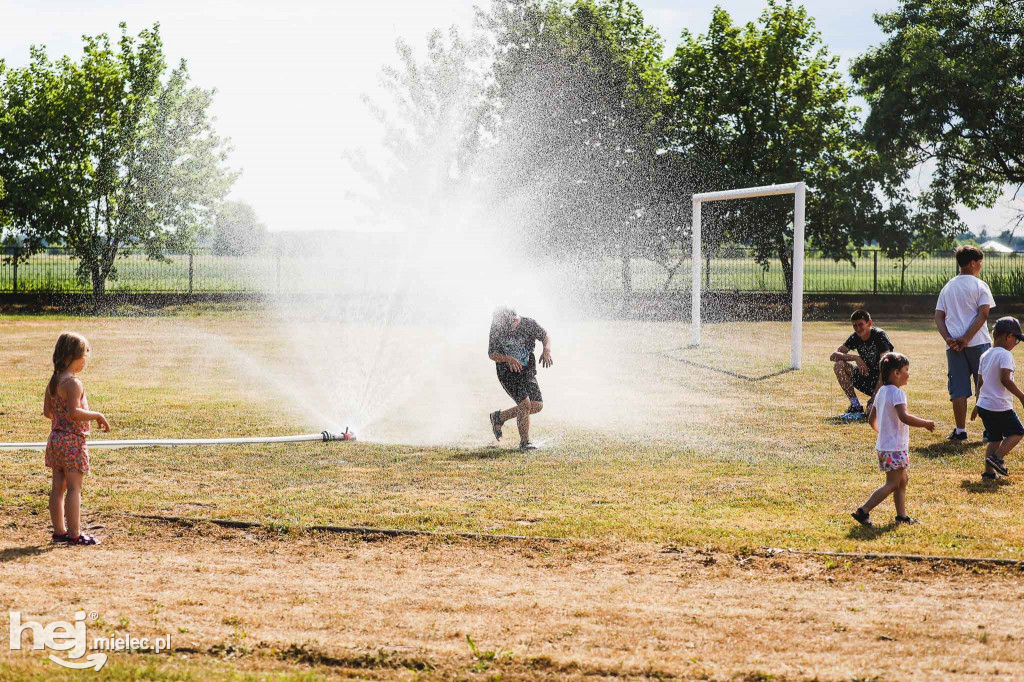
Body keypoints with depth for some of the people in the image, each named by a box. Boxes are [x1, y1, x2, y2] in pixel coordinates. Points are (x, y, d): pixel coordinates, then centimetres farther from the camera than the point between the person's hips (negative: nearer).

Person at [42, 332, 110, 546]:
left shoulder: (54, 381, 10)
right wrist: (97, 416, -17)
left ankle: (59, 531, 17)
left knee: (58, 487, 11)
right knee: (74, 488, -4)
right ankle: (74, 534, -3)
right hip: (72, 440, -9)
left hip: (56, 438, 9)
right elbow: (74, 412, -27)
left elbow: (47, 412, 13)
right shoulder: (73, 383, -18)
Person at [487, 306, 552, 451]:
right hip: (507, 373, -3)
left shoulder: (528, 324, -11)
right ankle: (524, 442, 0)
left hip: (527, 371, 4)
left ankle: (499, 417, 16)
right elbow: (492, 354, -9)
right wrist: (508, 359, -28)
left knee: (537, 405, -2)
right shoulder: (496, 328, -13)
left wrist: (547, 350, -16)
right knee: (525, 404, -17)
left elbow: (545, 336, 6)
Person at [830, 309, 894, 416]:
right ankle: (856, 406, -9)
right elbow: (833, 356, -7)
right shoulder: (855, 337, -2)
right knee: (839, 366, -18)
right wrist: (855, 358, -25)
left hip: (882, 382, -5)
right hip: (867, 377, 5)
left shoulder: (879, 335, -18)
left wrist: (874, 397, -28)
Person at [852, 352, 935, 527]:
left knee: (902, 480, 18)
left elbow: (871, 419, 18)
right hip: (895, 447, -10)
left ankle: (901, 515, 22)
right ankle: (863, 511, -9)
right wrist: (925, 423, -21)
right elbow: (904, 417, -31)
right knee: (892, 484, -6)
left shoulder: (881, 392, 11)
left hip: (883, 445, 10)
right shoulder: (897, 393, -18)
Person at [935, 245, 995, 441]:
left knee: (958, 389, 4)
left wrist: (948, 339, -3)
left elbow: (938, 317, 8)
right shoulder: (979, 286, -2)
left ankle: (960, 430, 2)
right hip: (978, 343, -4)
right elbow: (983, 314, -13)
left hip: (954, 346, 4)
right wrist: (966, 338, -14)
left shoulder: (948, 287, 15)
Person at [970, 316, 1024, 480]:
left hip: (984, 405, 8)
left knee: (994, 438, 14)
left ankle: (989, 471, 8)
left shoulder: (985, 355, 12)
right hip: (1000, 407, -8)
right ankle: (997, 457, -6)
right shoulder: (1005, 355, -14)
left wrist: (977, 405, 24)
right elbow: (1005, 379, -25)